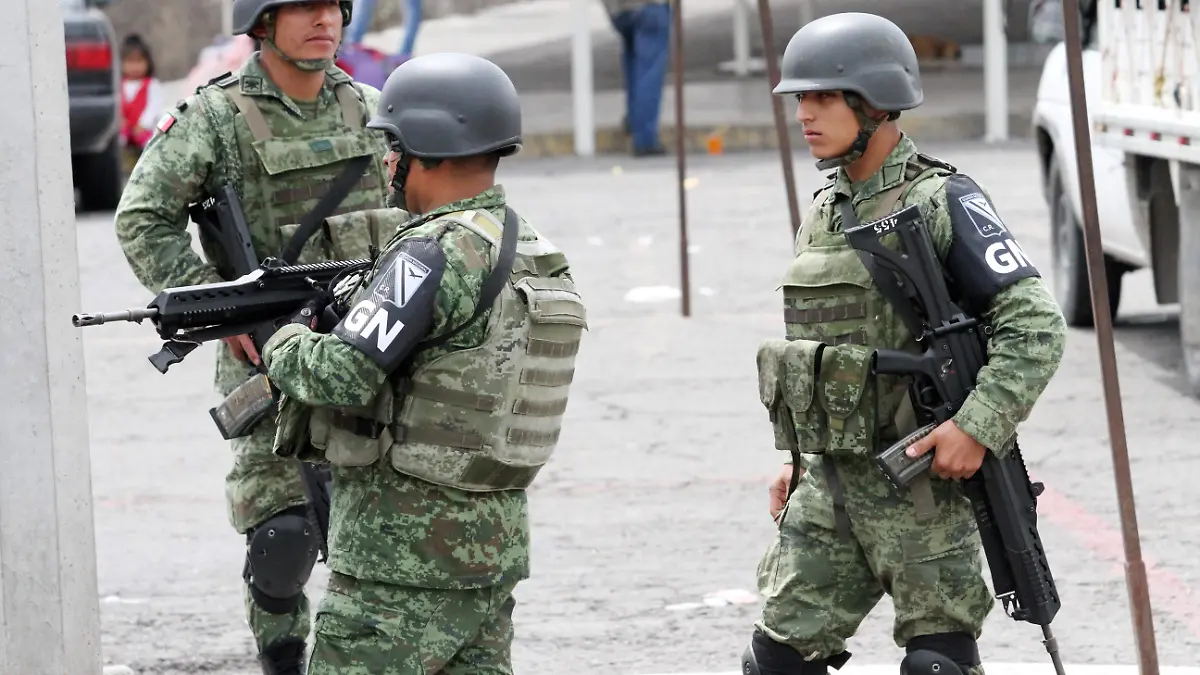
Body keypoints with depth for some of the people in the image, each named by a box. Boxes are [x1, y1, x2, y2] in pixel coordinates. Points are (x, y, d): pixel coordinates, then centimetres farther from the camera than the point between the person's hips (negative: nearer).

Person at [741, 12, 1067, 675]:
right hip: (829, 485, 7)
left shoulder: (944, 203, -10)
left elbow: (1035, 326, -15)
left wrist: (979, 426, -24)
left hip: (919, 481, -7)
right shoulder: (823, 211, 13)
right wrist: (798, 458, 20)